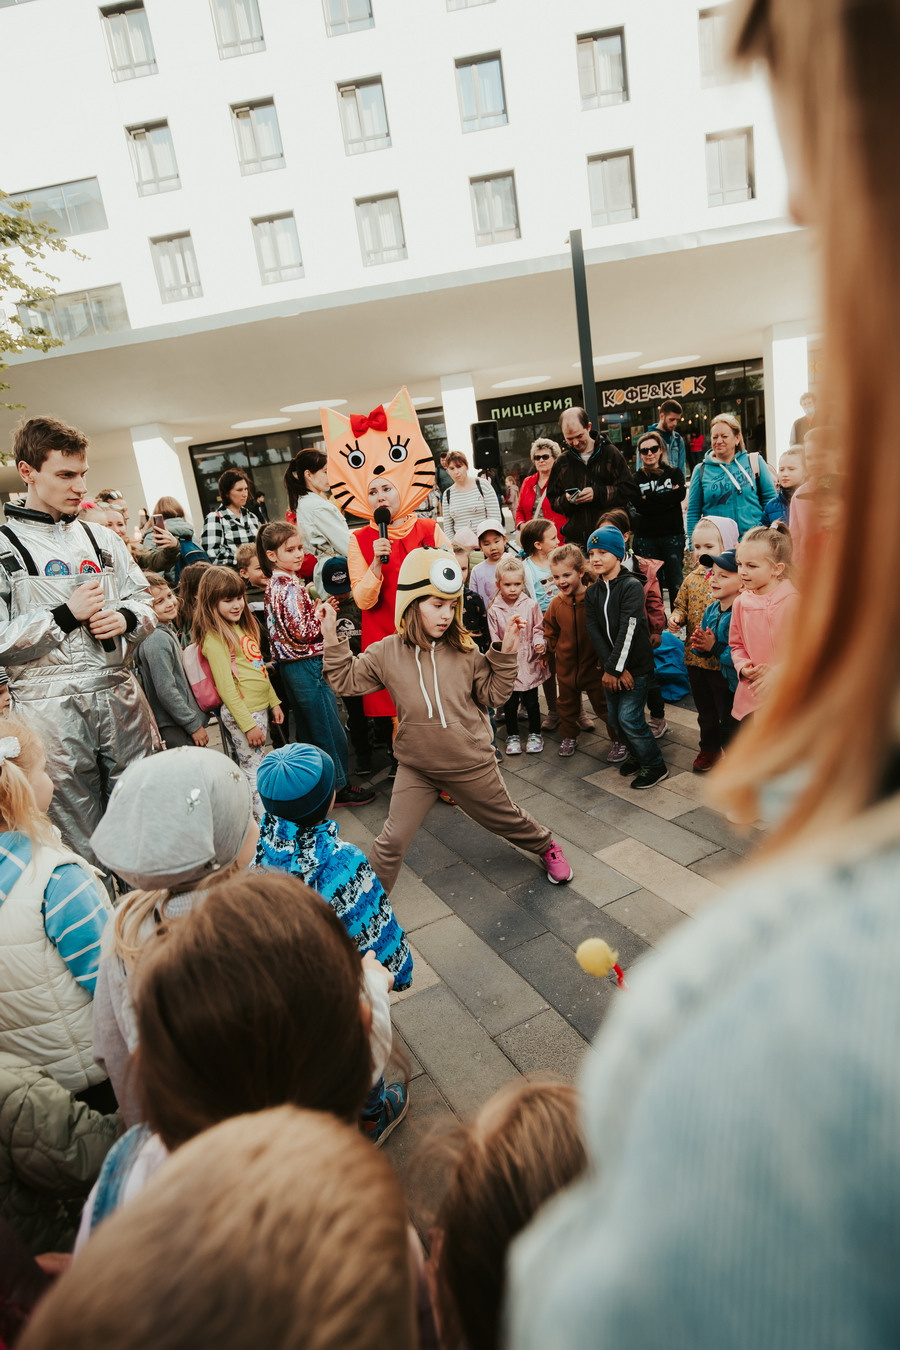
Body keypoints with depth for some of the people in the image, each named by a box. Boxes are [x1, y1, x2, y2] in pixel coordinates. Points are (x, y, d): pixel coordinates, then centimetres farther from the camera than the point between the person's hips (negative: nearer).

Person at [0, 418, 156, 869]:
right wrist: (65, 615, -13)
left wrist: (125, 619, -4)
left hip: (119, 692, 4)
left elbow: (144, 601, 17)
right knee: (78, 831, 7)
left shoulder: (101, 538, 13)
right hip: (51, 706, -4)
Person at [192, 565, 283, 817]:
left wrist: (273, 702, 16)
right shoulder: (213, 638, -15)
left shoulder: (244, 626, 11)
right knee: (254, 770, 0)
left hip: (260, 708, 8)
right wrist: (248, 724, -17)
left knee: (255, 767, 16)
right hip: (241, 713, -8)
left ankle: (263, 818, 26)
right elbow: (225, 687, -17)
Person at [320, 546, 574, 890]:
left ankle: (546, 846, 52)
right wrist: (331, 638, -7)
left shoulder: (464, 651, -9)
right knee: (392, 842, 2)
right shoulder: (387, 652, -7)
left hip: (471, 764, 0)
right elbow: (346, 679, 2)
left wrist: (505, 654, -13)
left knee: (506, 818, 21)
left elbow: (493, 695, -3)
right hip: (416, 768, 0)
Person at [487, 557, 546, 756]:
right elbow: (494, 639, 2)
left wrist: (540, 644, -14)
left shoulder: (531, 605, -3)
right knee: (510, 703, 9)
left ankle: (534, 734, 28)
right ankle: (512, 736, 28)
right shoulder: (494, 610, -4)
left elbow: (538, 629, 4)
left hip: (529, 663, 0)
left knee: (531, 701, 9)